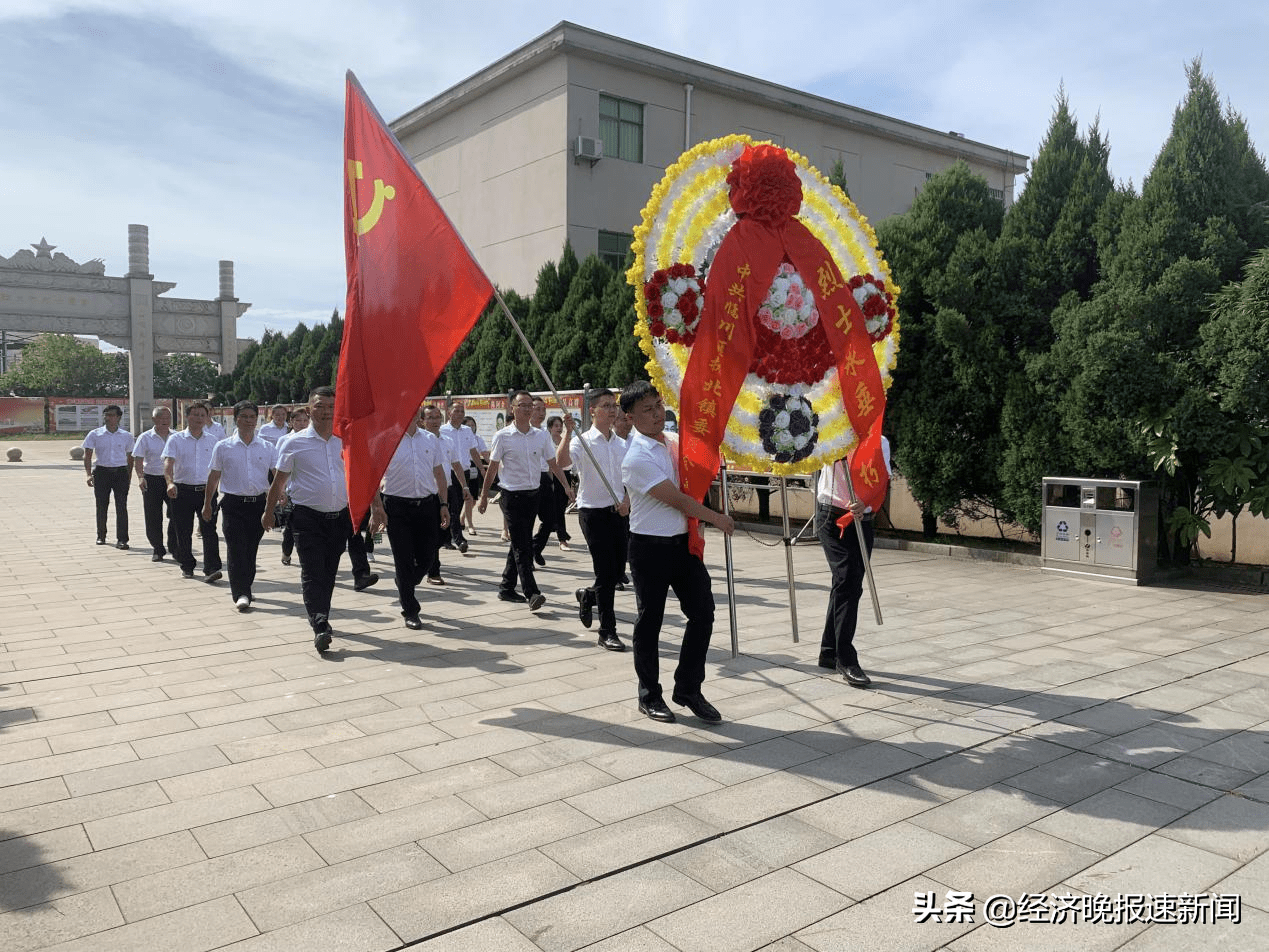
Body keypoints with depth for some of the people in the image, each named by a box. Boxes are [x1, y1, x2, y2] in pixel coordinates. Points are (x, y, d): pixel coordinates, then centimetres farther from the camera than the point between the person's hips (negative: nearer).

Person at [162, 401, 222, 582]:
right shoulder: (176, 439, 2)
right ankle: (187, 566, 24)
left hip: (206, 490, 1)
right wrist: (170, 482, -26)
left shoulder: (212, 441, 9)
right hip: (183, 490, -1)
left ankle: (211, 569, -14)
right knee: (183, 532, 7)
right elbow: (168, 462, -11)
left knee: (209, 530, -10)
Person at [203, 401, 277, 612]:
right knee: (236, 549, -9)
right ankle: (241, 594, -8)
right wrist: (207, 505, 10)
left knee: (251, 550, 10)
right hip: (233, 504, -2)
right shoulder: (223, 447, 3)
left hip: (258, 504, 2)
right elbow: (213, 478, 8)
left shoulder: (268, 448, 6)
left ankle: (243, 588, 26)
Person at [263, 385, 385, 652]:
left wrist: (376, 506, 3)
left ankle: (321, 617, 29)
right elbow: (279, 481, 6)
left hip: (340, 517, 3)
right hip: (308, 517, -3)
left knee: (329, 573, 13)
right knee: (312, 573, -10)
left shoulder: (347, 440, 5)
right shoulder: (295, 443, -1)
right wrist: (268, 511, 10)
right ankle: (320, 627, -13)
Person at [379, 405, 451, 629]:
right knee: (404, 560, 1)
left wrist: (444, 504, 10)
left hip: (427, 504, 4)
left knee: (427, 557, 7)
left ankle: (406, 586, 39)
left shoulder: (431, 439, 9)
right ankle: (410, 612, 14)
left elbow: (439, 472, 15)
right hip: (398, 507, -4)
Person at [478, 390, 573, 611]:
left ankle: (507, 588, 23)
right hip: (513, 495, -5)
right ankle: (532, 593, -12)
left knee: (521, 543, 12)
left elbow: (553, 464, 11)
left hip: (533, 494, 5)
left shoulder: (541, 435, 6)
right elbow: (492, 468, 1)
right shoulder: (503, 436, -5)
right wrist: (484, 496, 3)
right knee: (521, 546, -9)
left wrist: (567, 486, 3)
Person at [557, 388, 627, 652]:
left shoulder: (622, 444, 10)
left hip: (618, 512, 6)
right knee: (606, 571, -6)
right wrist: (568, 432, -35)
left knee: (618, 569, 10)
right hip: (593, 512, -6)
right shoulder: (584, 441, -8)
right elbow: (562, 461, -27)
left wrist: (626, 500, -3)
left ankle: (587, 596, 41)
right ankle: (607, 632, 5)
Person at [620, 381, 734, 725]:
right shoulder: (636, 457, -17)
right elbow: (677, 500, -17)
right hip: (651, 548, -7)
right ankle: (649, 695, 22)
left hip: (684, 541, 7)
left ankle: (688, 688, 21)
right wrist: (717, 518, -6)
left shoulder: (675, 440, 7)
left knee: (702, 611, 6)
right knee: (649, 621, 6)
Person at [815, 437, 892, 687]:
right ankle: (846, 660, -14)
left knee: (848, 586, 10)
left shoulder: (880, 442, 5)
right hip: (831, 518, -4)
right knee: (848, 582, -16)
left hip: (862, 520, 4)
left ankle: (830, 651, 24)